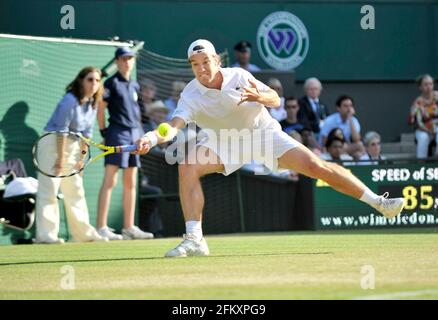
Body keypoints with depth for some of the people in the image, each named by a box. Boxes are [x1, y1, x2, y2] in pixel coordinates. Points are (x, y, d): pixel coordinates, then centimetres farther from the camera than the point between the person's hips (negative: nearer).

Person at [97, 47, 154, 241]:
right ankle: (101, 228, -15)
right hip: (117, 133, -8)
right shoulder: (112, 83, -3)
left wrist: (140, 136, 15)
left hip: (134, 134, 8)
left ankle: (129, 227, 13)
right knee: (110, 181, -12)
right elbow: (100, 110, -4)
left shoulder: (134, 86, 17)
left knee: (131, 184, 9)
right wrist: (104, 133, -8)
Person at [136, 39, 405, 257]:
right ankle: (194, 239, -24)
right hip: (226, 142, 0)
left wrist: (259, 97, -34)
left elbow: (276, 100, -10)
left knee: (317, 166, -13)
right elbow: (175, 125, -34)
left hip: (265, 132, 0)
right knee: (188, 167, -27)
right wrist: (153, 138, -56)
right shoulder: (191, 96, -19)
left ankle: (379, 202, -2)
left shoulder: (238, 76, -15)